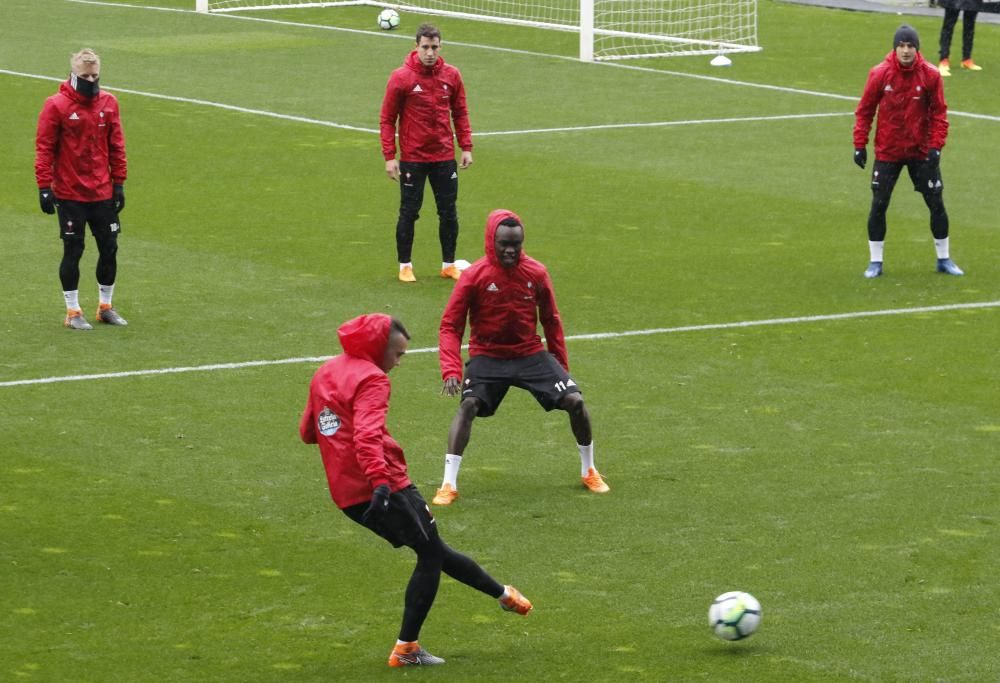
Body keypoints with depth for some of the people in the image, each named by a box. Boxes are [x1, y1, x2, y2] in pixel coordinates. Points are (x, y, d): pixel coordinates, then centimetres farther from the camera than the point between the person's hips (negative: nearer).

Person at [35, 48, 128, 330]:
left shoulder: (109, 103, 4)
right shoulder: (56, 105, -8)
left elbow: (116, 146, 10)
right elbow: (44, 148, -8)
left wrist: (119, 183, 7)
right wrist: (44, 187, -11)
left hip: (103, 193, 4)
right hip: (69, 195, -4)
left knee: (109, 249, 7)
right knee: (73, 251, 1)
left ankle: (106, 306, 23)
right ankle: (72, 312, 11)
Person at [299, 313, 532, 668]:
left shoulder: (324, 374, 14)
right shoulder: (370, 379, -12)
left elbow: (307, 432, 24)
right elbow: (367, 435, -28)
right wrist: (380, 480, -39)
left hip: (347, 494, 9)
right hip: (385, 489, -9)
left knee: (432, 550, 19)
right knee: (431, 554, 5)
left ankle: (502, 594, 32)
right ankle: (405, 649, 4)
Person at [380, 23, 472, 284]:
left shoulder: (451, 75, 1)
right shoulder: (401, 78, -9)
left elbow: (461, 113, 10)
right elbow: (388, 119, -6)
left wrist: (466, 147, 4)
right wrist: (389, 157, -10)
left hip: (444, 157, 3)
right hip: (412, 158, -3)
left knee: (449, 213, 8)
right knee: (409, 212, 4)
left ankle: (449, 264, 20)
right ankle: (405, 265, 16)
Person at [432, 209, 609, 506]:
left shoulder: (536, 273, -4)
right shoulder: (474, 276, -12)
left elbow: (551, 320, 9)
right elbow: (450, 326, -10)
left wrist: (561, 366, 9)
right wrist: (451, 370, -23)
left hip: (531, 355, 2)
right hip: (488, 357, -2)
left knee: (575, 402, -8)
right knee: (468, 406, -25)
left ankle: (589, 472, 16)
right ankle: (449, 485, -19)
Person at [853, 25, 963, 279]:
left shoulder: (930, 75, -9)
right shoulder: (879, 74, -10)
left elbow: (939, 113, -3)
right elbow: (864, 110, -2)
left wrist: (936, 146, -11)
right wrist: (860, 145, -5)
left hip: (922, 151, 1)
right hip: (887, 152, -1)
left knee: (936, 204, 6)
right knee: (878, 205, -1)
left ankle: (943, 259, 21)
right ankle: (875, 262, 12)